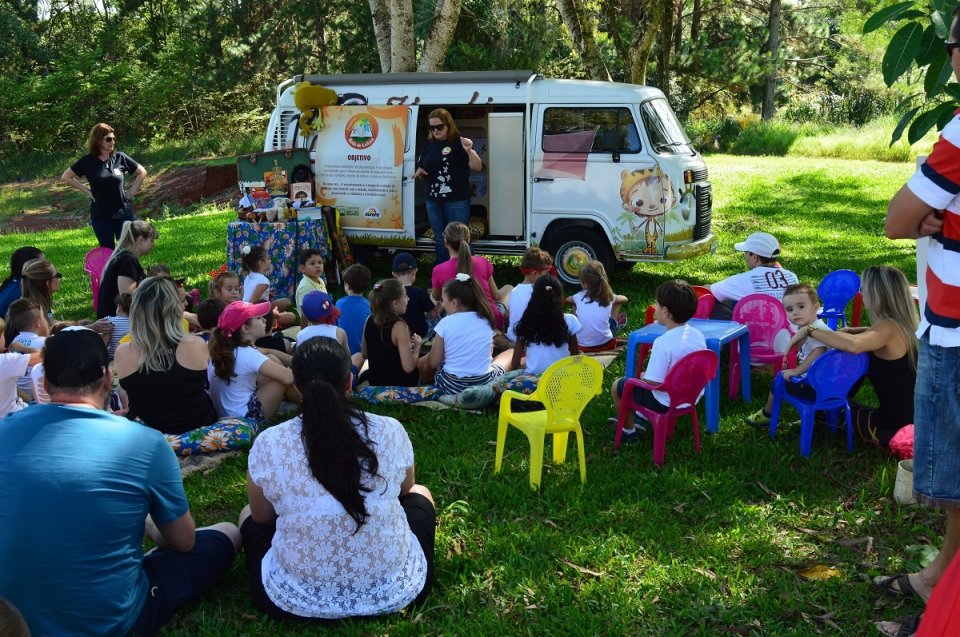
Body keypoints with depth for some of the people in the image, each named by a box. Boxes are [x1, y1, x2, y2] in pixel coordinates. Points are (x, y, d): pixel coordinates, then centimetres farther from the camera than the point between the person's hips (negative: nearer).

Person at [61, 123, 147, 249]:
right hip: (100, 217, 0)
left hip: (123, 214, 0)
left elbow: (142, 172, 10)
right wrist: (87, 191, -1)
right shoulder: (87, 161, -5)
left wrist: (132, 191, 3)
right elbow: (66, 177, 5)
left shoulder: (120, 157, -2)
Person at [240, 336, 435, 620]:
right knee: (420, 494, 29)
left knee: (249, 516, 30)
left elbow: (262, 516, 6)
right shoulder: (390, 431, -9)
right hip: (395, 592, 1)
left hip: (297, 601, 0)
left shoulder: (268, 444, -12)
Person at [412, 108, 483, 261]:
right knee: (440, 241, 15)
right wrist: (419, 172, -2)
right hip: (433, 200, 6)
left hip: (456, 200, -6)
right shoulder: (429, 144, 9)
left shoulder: (458, 142, -8)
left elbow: (477, 167, -13)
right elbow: (421, 167, 21)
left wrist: (469, 151, -31)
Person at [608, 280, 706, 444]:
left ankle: (629, 431, 26)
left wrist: (643, 376, -5)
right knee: (646, 375, 33)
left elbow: (653, 382, -28)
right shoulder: (698, 335, -6)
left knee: (617, 386, 12)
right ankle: (639, 420, 43)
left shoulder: (664, 343, -29)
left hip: (666, 404, -8)